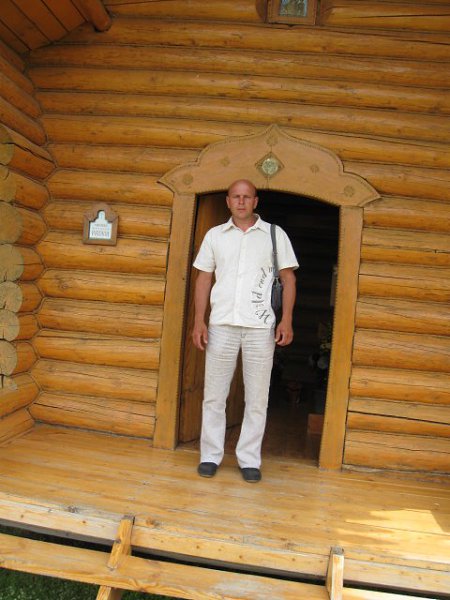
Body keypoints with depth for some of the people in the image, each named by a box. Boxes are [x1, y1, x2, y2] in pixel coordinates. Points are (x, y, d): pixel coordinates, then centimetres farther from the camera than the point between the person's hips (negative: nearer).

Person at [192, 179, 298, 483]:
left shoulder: (275, 234, 7)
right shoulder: (214, 235, 11)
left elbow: (288, 278, 6)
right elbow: (204, 279, 10)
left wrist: (287, 320, -5)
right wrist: (199, 321, 1)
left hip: (261, 326, -1)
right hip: (222, 324, 1)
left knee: (257, 398, 5)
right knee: (214, 395, 5)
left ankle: (250, 459, 16)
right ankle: (210, 455, 18)